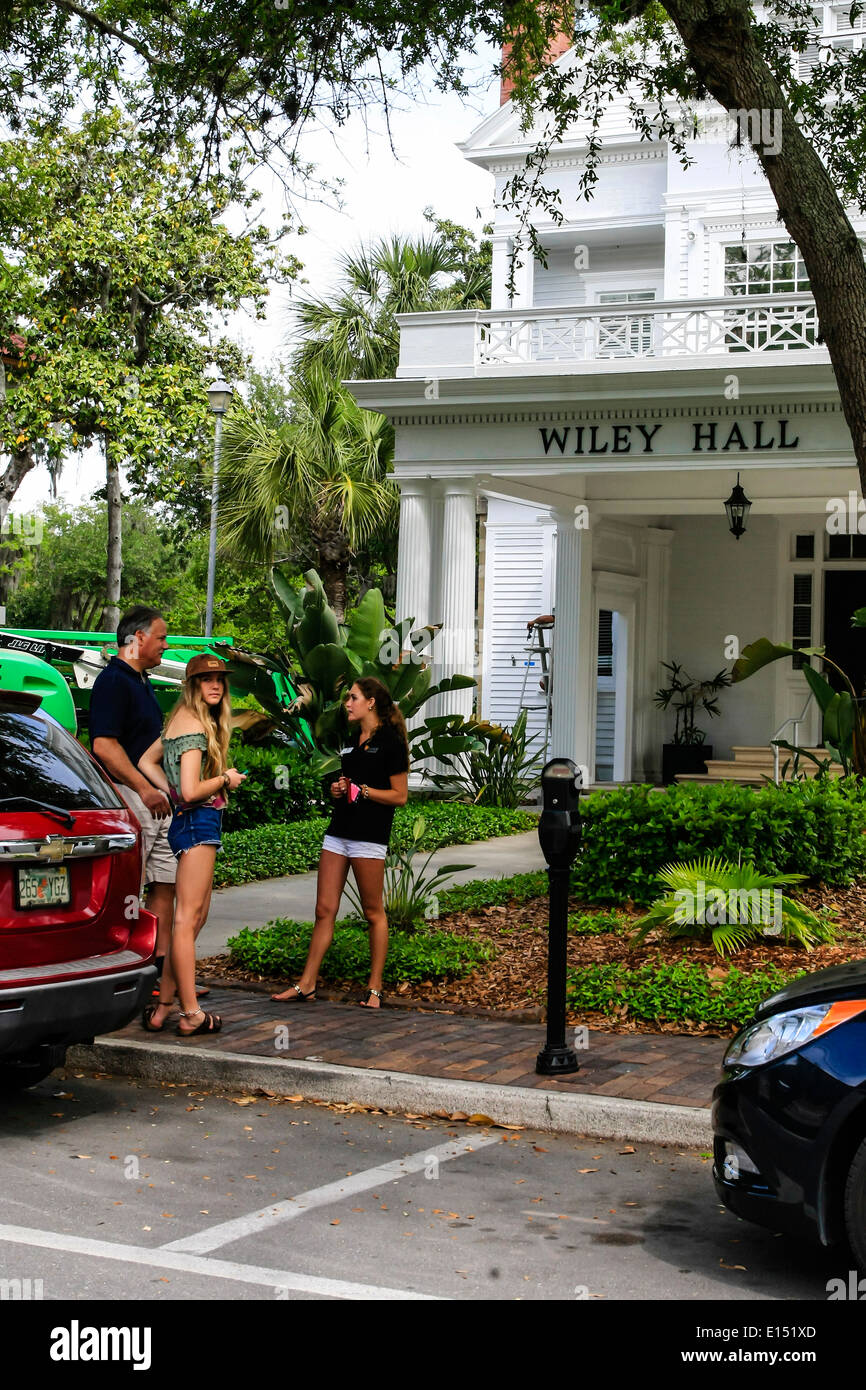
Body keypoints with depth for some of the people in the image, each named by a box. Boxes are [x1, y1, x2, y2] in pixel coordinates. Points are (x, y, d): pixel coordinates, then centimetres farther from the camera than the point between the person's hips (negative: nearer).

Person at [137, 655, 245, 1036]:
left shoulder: (183, 719, 16)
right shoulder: (195, 725, -14)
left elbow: (146, 761, 26)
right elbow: (192, 790, -21)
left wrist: (172, 792, 16)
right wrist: (226, 779, -5)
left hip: (195, 822, 10)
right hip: (199, 822, -10)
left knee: (195, 918, 12)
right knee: (187, 918, -8)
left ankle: (162, 1008, 14)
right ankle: (191, 1015, -5)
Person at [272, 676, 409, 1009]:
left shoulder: (390, 741, -7)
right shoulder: (352, 740, 17)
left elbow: (399, 795, -8)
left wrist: (362, 790, -16)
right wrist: (338, 790, 6)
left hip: (369, 836, -7)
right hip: (339, 831, 8)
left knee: (373, 912, 1)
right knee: (324, 910, 5)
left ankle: (375, 988, 8)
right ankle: (306, 985, 8)